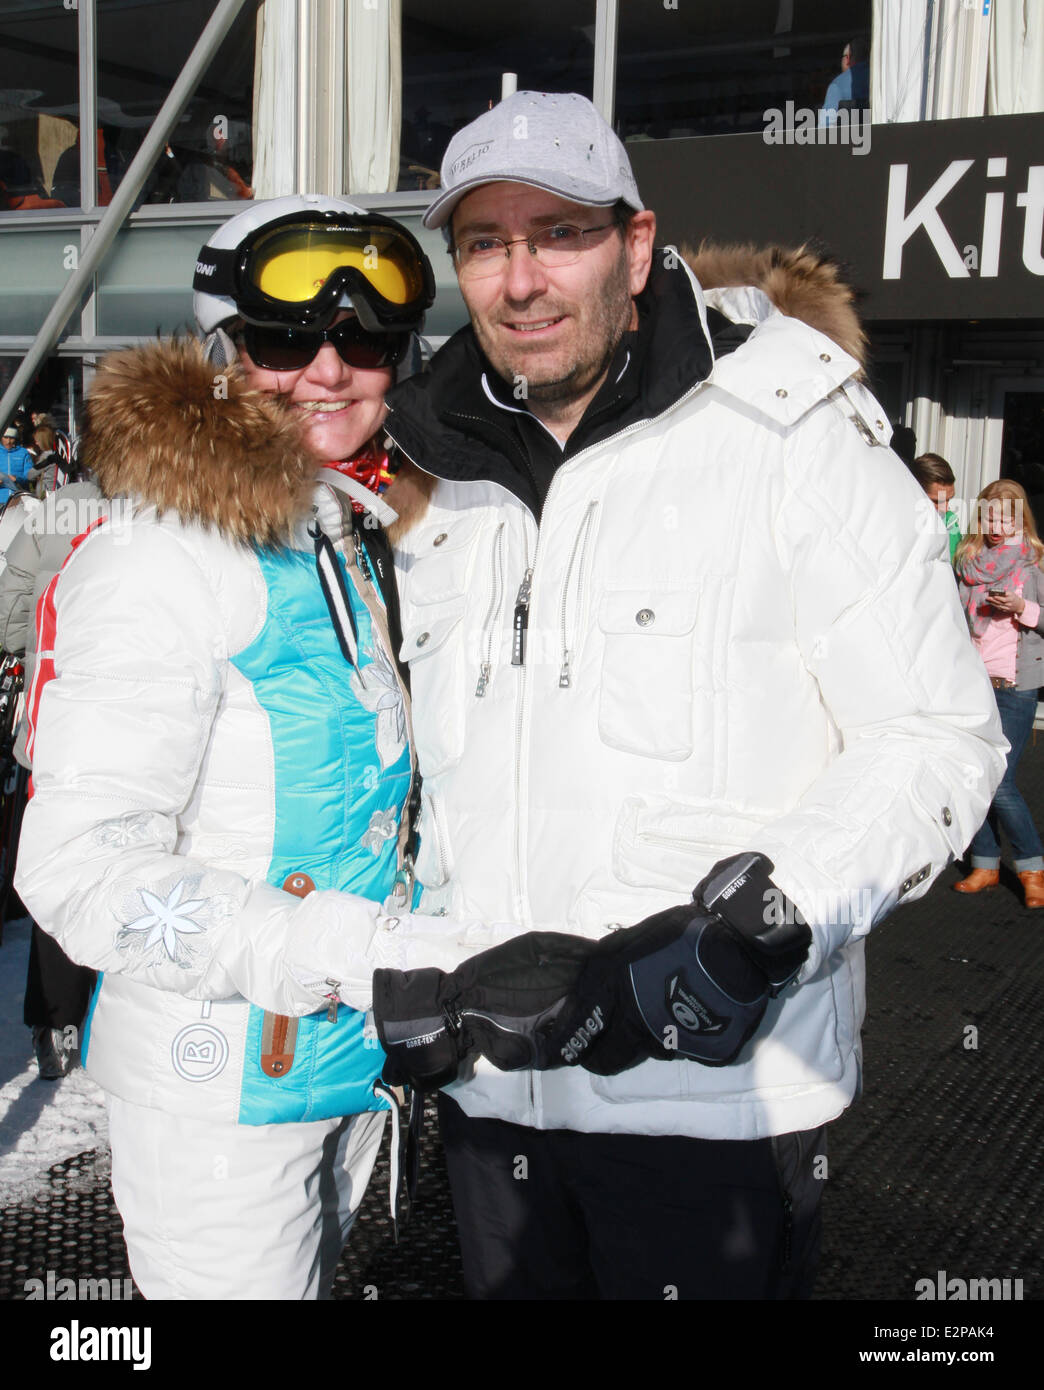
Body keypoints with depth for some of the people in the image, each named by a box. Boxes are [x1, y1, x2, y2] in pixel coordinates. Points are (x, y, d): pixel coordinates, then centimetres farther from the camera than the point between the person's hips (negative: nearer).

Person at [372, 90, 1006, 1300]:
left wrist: (752, 933, -21)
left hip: (714, 1093, -5)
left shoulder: (788, 441, -8)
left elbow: (941, 737, -9)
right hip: (490, 1084, 6)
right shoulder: (445, 488, 10)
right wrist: (412, 952, 5)